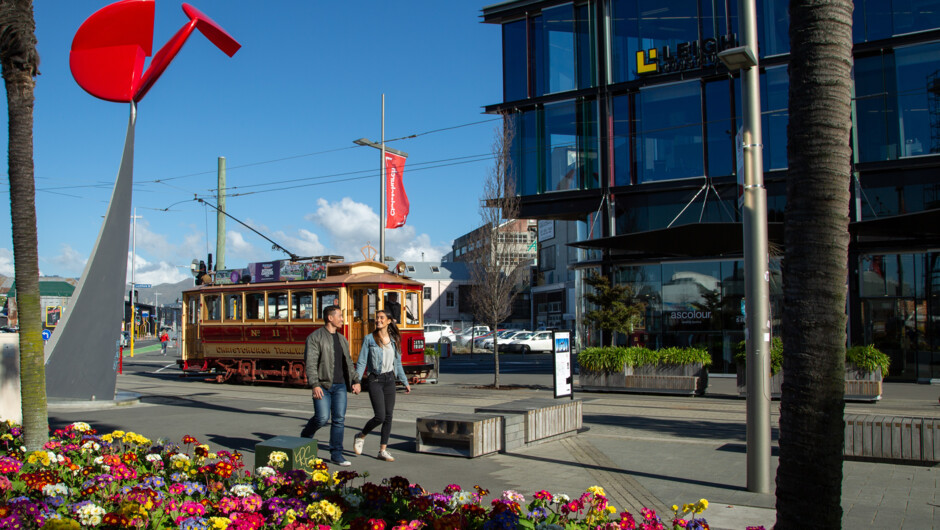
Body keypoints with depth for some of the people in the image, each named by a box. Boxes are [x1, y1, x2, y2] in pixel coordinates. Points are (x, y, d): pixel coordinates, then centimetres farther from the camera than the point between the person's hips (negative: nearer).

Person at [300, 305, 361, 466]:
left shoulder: (342, 339, 16)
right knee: (322, 418, -10)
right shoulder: (315, 337, -4)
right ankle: (306, 435, 21)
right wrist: (315, 385, -21)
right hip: (323, 385, -6)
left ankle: (336, 454, 9)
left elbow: (348, 362, 20)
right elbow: (310, 363, -12)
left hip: (340, 386, 6)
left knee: (339, 419, 1)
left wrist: (355, 381, 8)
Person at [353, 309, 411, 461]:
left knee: (388, 416, 3)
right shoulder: (369, 339, -3)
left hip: (390, 380, 4)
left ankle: (383, 450, 11)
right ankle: (361, 436, 16)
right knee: (380, 416, -11)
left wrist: (405, 382, 17)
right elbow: (361, 362, -4)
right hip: (375, 380, -4)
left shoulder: (394, 340, 8)